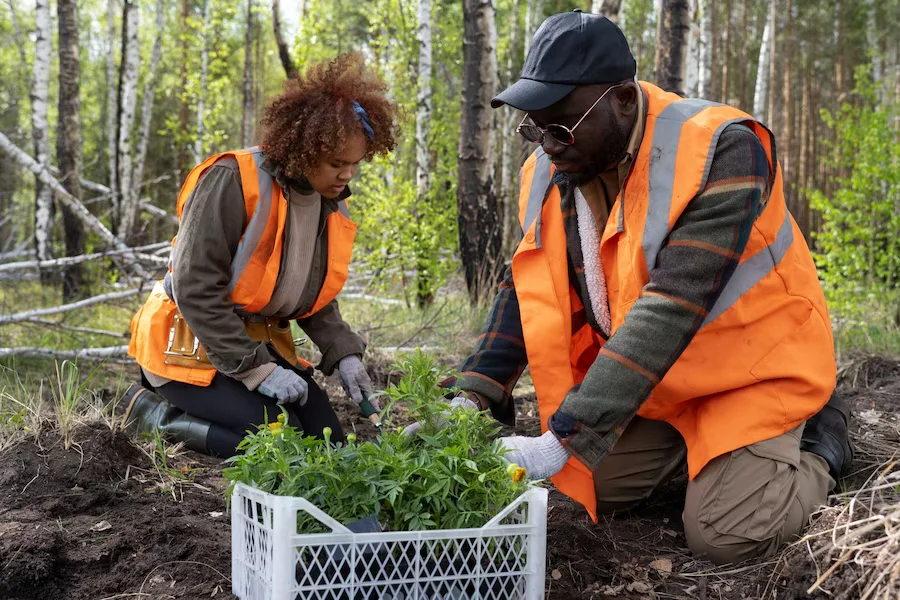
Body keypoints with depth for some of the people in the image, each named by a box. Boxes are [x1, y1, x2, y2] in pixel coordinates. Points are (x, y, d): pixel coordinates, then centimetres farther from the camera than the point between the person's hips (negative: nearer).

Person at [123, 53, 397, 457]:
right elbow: (196, 289, -24)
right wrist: (256, 370, -26)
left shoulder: (331, 203, 3)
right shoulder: (231, 182, -22)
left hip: (260, 343, 8)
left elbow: (316, 299, 13)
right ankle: (159, 412, -2)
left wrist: (343, 353, -4)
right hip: (196, 346, -8)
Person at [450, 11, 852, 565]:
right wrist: (474, 397, -19)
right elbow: (528, 290, -4)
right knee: (588, 489, 1)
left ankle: (817, 441, 12)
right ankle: (687, 441, 26)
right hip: (645, 373, 6)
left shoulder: (718, 153, -30)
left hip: (750, 365, -6)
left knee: (725, 536, -16)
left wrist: (566, 437, -41)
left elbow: (672, 308, -37)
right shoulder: (551, 169, -8)